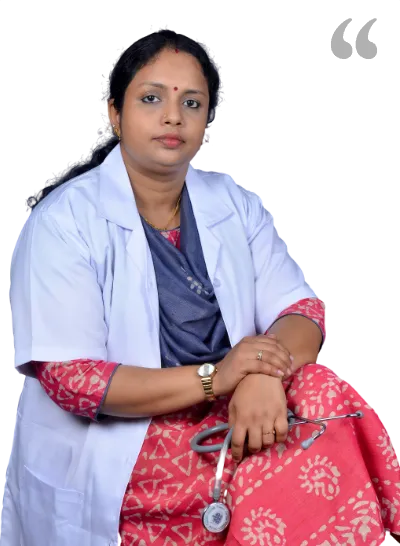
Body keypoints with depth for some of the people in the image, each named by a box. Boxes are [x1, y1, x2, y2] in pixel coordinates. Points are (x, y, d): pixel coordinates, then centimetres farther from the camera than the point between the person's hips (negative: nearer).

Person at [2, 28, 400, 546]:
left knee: (321, 390, -22)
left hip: (229, 417, 5)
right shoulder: (64, 221, -8)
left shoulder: (234, 206, 7)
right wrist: (213, 378, -24)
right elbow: (68, 379, -15)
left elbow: (302, 310, 0)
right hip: (115, 452, -5)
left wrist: (266, 373, -24)